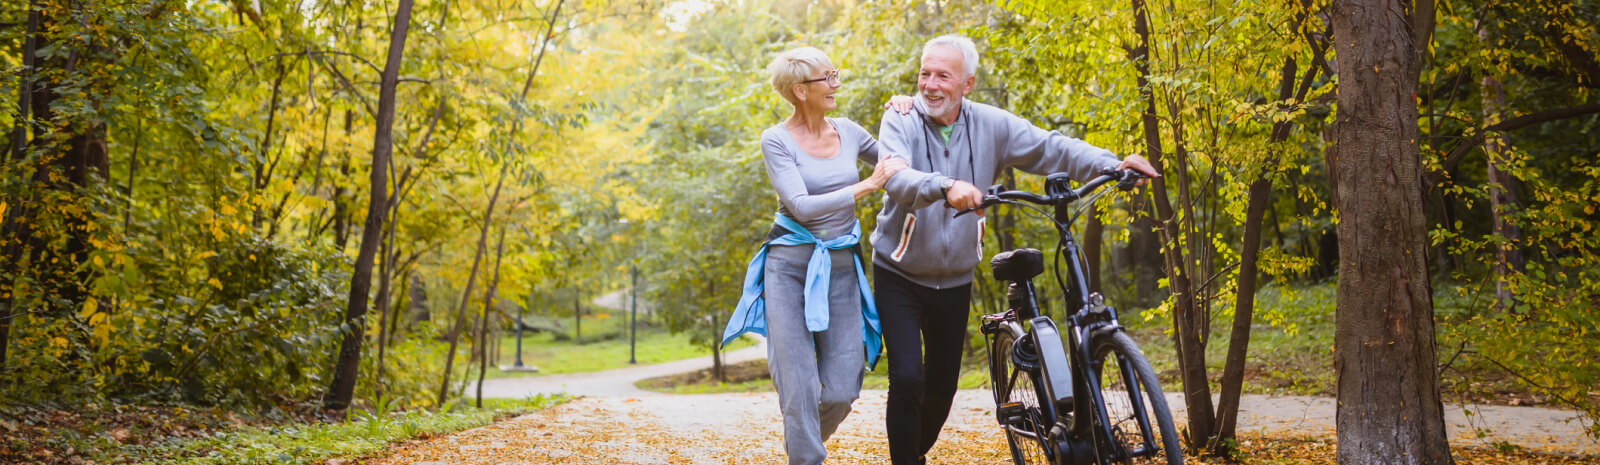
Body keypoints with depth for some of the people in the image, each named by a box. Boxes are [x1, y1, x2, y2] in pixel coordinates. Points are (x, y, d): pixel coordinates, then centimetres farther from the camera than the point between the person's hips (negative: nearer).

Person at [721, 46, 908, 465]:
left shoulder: (848, 132, 8)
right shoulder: (776, 140, -6)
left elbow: (894, 164, 22)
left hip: (841, 268, 4)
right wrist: (868, 185, -17)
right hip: (790, 265, -4)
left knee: (842, 391, 1)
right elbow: (802, 206, -17)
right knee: (799, 388, -7)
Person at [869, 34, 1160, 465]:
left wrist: (1112, 164, -19)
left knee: (943, 386, 13)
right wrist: (946, 187, -52)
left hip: (955, 280, 4)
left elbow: (1050, 148, -4)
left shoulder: (991, 125, -5)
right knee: (907, 378, -16)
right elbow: (897, 179, -33)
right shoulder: (900, 120, -15)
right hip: (899, 276, -3)